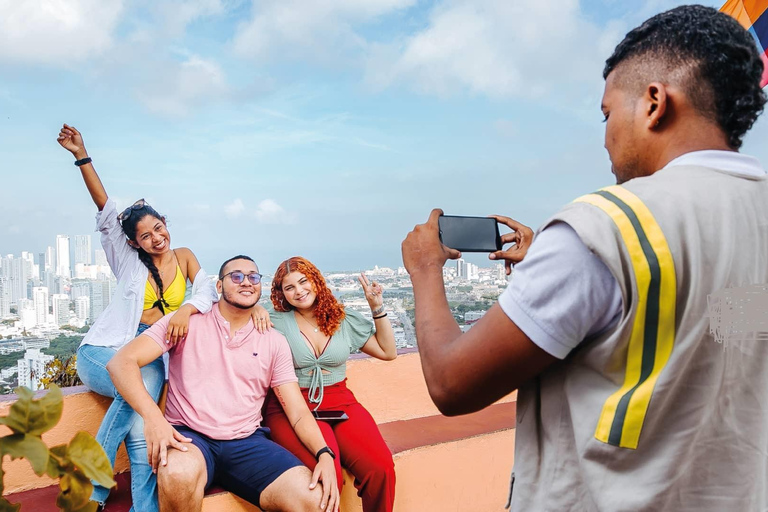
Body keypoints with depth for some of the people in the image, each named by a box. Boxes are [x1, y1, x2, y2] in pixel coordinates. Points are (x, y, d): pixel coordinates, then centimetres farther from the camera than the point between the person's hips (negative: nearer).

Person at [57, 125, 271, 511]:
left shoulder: (183, 257, 8)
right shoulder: (128, 259, 2)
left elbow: (208, 292, -7)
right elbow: (105, 209, -7)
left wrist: (187, 309, -31)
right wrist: (81, 156, -15)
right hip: (105, 349, -2)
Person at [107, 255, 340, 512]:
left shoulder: (274, 342, 8)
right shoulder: (187, 322, 2)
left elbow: (298, 411, 5)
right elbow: (122, 361, -8)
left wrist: (324, 454, -14)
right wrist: (152, 416, -25)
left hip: (247, 442, 1)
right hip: (189, 436, -1)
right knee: (179, 473, -38)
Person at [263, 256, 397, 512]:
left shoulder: (345, 320, 11)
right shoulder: (277, 322, 2)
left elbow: (388, 352, 15)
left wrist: (377, 309, 8)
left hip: (340, 402, 3)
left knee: (381, 469, -24)